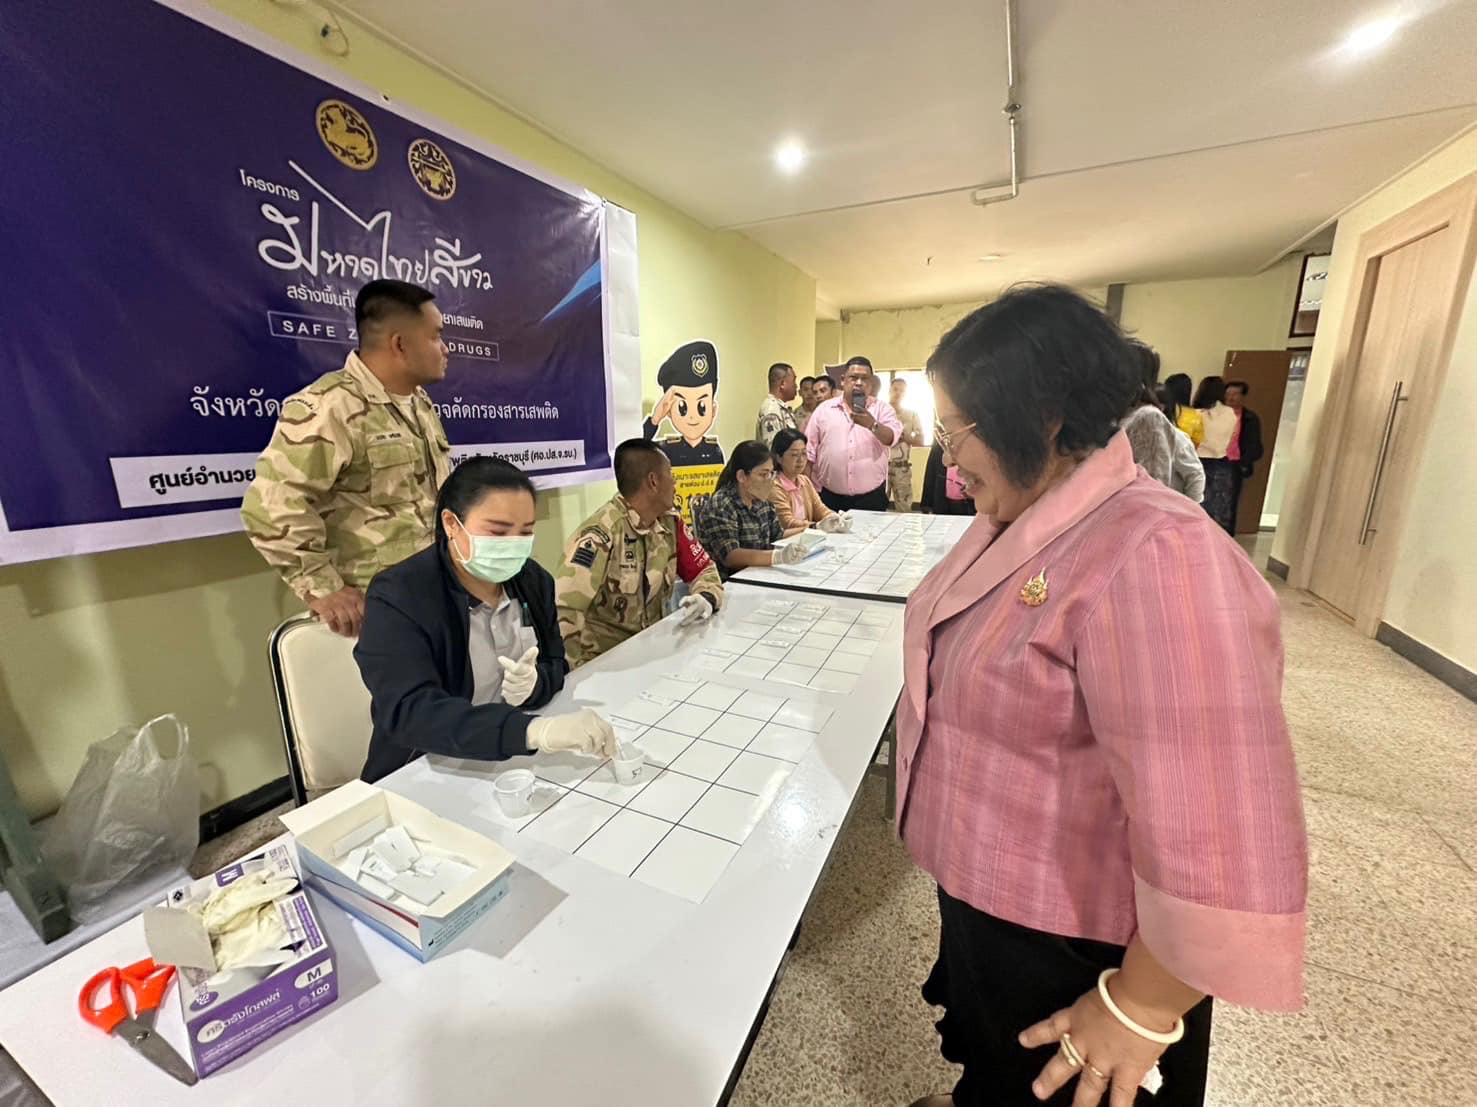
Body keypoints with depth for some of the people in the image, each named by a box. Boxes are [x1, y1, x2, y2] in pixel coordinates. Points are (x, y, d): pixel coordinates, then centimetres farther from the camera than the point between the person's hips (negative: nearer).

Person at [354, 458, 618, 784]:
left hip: (519, 761, 5)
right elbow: (408, 712, -28)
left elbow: (555, 666, 5)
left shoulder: (534, 579, -1)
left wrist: (535, 683, -19)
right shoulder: (397, 597, -16)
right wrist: (533, 729, -41)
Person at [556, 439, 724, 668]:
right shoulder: (600, 534, -22)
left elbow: (704, 570, 8)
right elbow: (561, 609, -28)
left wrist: (706, 598, -13)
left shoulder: (670, 521, 0)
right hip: (604, 659, -5)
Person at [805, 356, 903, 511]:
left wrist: (872, 424, -32)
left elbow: (892, 437, -12)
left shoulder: (882, 408, 5)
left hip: (871, 498, 0)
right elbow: (809, 452, 6)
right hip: (830, 497, 1)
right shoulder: (824, 409, 6)